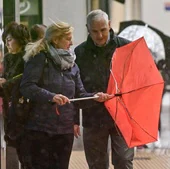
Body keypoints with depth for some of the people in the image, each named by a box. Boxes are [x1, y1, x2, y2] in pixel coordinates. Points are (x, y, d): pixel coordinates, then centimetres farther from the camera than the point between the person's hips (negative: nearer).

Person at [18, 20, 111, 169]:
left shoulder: (72, 65, 14)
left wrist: (95, 96, -9)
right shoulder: (40, 59, -6)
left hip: (65, 130, 6)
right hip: (39, 128, -6)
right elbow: (26, 87, -17)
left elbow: (80, 94, 11)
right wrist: (51, 97, -29)